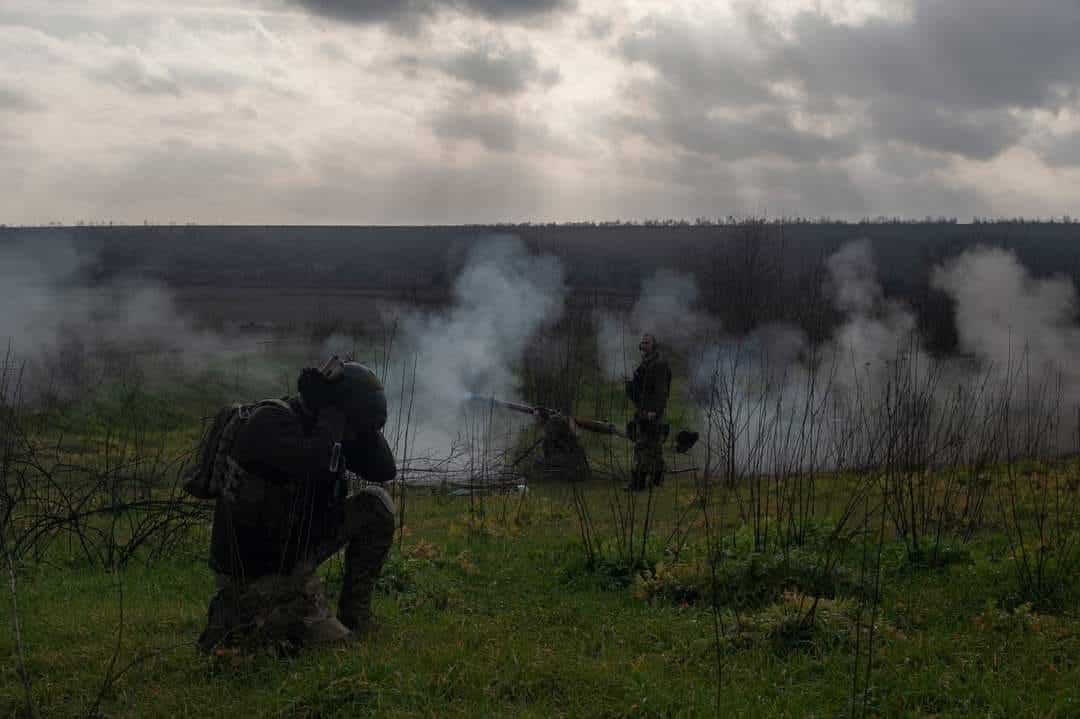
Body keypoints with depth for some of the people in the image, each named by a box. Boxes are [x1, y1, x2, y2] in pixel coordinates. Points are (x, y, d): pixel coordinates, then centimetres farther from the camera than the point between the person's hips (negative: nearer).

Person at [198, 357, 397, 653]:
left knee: (376, 503, 0)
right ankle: (232, 617, 6)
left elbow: (384, 470, 1)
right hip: (251, 570, -8)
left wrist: (362, 424, -11)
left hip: (295, 550, 8)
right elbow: (317, 466, -41)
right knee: (332, 639, -14)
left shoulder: (319, 426, 1)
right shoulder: (271, 420, -23)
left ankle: (354, 614, 8)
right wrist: (331, 412, -27)